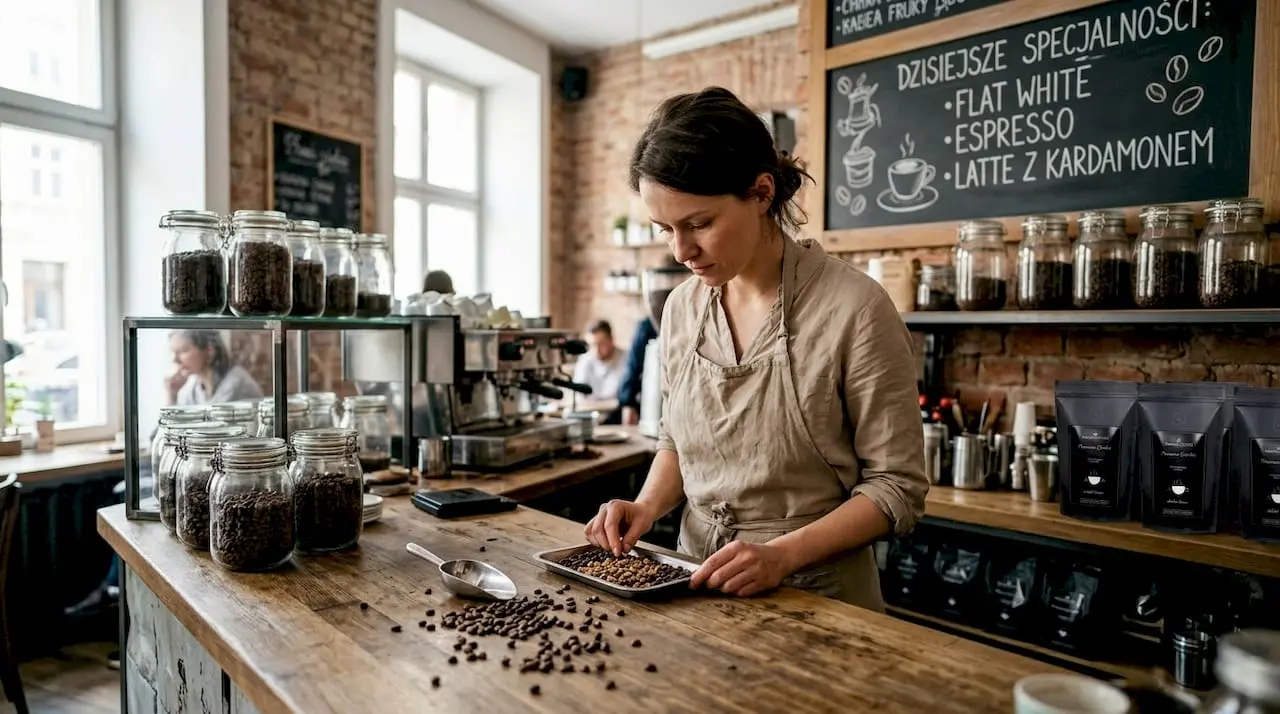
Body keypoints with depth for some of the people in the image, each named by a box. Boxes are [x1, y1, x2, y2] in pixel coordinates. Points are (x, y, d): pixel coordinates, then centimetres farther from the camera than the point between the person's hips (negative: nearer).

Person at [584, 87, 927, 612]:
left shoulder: (854, 309, -17)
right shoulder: (681, 308, -1)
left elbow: (897, 487, -11)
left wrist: (782, 553, -22)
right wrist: (648, 506, -7)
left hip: (814, 595, -3)